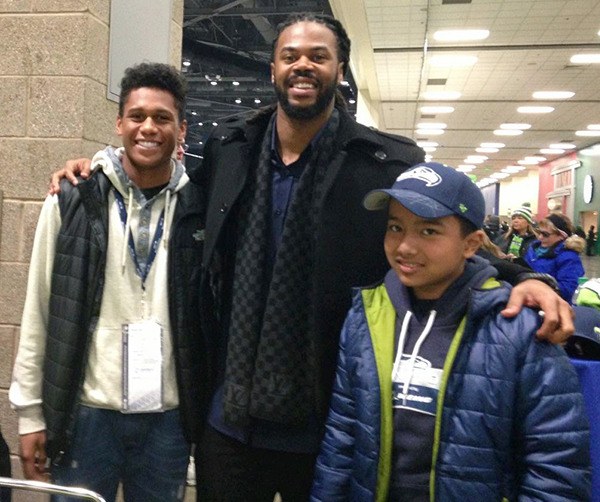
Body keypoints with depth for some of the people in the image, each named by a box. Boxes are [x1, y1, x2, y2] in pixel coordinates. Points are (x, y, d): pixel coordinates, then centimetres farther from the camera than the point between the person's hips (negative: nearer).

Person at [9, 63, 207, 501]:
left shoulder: (200, 207, -2)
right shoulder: (72, 201, -3)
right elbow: (39, 313, 1)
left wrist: (204, 411, 3)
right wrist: (31, 411, 1)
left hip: (168, 416, 1)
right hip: (85, 411, 0)